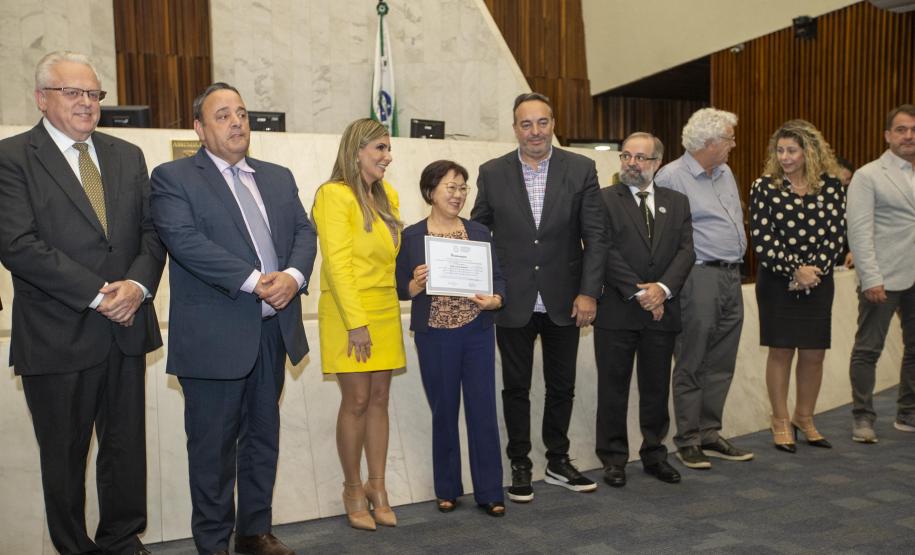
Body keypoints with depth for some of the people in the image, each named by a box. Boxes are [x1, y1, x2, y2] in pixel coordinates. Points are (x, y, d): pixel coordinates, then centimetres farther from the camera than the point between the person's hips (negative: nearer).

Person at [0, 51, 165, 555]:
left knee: (127, 446, 14)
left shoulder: (127, 156, 11)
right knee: (64, 455, 12)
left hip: (126, 328, 4)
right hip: (57, 337, -4)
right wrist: (97, 294, -17)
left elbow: (152, 230, 7)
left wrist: (137, 283, -11)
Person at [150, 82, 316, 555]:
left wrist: (293, 275, -14)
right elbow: (184, 239, -16)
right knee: (213, 446, 6)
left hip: (274, 328, 6)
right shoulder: (173, 177, -2)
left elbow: (304, 231, 7)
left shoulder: (278, 177, 16)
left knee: (263, 436, 16)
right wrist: (253, 281, -22)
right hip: (214, 335, -5)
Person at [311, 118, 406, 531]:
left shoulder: (388, 195, 12)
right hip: (349, 312, -6)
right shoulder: (335, 195, -10)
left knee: (379, 399, 9)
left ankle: (377, 486, 19)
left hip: (385, 310, 6)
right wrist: (356, 322, -18)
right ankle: (353, 489, 17)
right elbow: (337, 263, -15)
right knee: (356, 402, 0)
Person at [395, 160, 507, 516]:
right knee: (444, 412, 9)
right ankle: (447, 489, 24)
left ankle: (489, 492, 14)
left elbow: (498, 278, 6)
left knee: (483, 410, 3)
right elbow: (400, 288, 2)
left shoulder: (479, 233, 5)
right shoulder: (411, 237, 0)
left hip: (477, 333, 1)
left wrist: (495, 300, -14)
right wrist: (417, 284, -18)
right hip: (434, 335, -1)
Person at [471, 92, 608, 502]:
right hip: (513, 303, 0)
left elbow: (595, 235, -2)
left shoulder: (581, 169, -1)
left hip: (564, 302, 1)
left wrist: (588, 292, -9)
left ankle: (558, 462, 31)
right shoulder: (492, 173, -1)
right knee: (516, 388, 9)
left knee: (561, 387, 13)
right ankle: (520, 466, 24)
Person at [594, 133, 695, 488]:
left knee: (656, 389, 12)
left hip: (662, 310, 3)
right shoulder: (604, 199, 0)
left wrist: (663, 288, -13)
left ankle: (655, 455, 26)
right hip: (616, 311, -3)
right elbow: (606, 252, -9)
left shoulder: (676, 202, 12)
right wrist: (638, 292, -14)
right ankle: (614, 458, 16)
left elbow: (686, 250, 3)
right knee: (613, 388, 5)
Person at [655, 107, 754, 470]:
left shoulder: (725, 173, 16)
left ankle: (710, 434, 22)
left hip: (731, 277, 8)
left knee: (721, 365, 12)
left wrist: (736, 260, 17)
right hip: (698, 277, -8)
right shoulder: (671, 177, -10)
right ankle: (688, 440, 10)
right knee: (691, 365, 0)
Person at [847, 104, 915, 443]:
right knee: (868, 350, 1)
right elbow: (859, 230, -10)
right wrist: (871, 278, -16)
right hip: (883, 279, -5)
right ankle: (863, 418, 11)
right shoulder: (868, 176, -2)